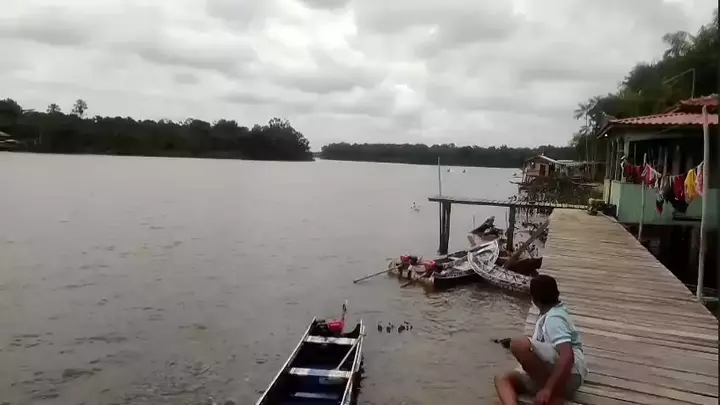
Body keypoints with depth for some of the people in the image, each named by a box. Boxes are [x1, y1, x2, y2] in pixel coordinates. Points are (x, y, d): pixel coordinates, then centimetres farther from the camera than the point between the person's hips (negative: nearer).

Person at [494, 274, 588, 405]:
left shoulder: (554, 318, -13)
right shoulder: (556, 310, 18)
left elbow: (567, 356, -28)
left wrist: (548, 389, -30)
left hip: (569, 373, -10)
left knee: (519, 344, -31)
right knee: (502, 379, -3)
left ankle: (554, 395, -19)